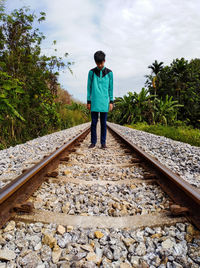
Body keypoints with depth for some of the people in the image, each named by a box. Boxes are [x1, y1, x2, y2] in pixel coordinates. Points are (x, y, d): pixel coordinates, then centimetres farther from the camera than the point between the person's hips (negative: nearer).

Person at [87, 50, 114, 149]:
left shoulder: (109, 72, 5)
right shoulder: (91, 72, 5)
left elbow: (110, 88, 8)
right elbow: (89, 87, 6)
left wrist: (111, 102, 3)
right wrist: (88, 101, 2)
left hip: (104, 101, 0)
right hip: (94, 101, 0)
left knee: (103, 123, 3)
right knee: (93, 122, 3)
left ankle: (103, 142, 10)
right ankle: (93, 142, 12)